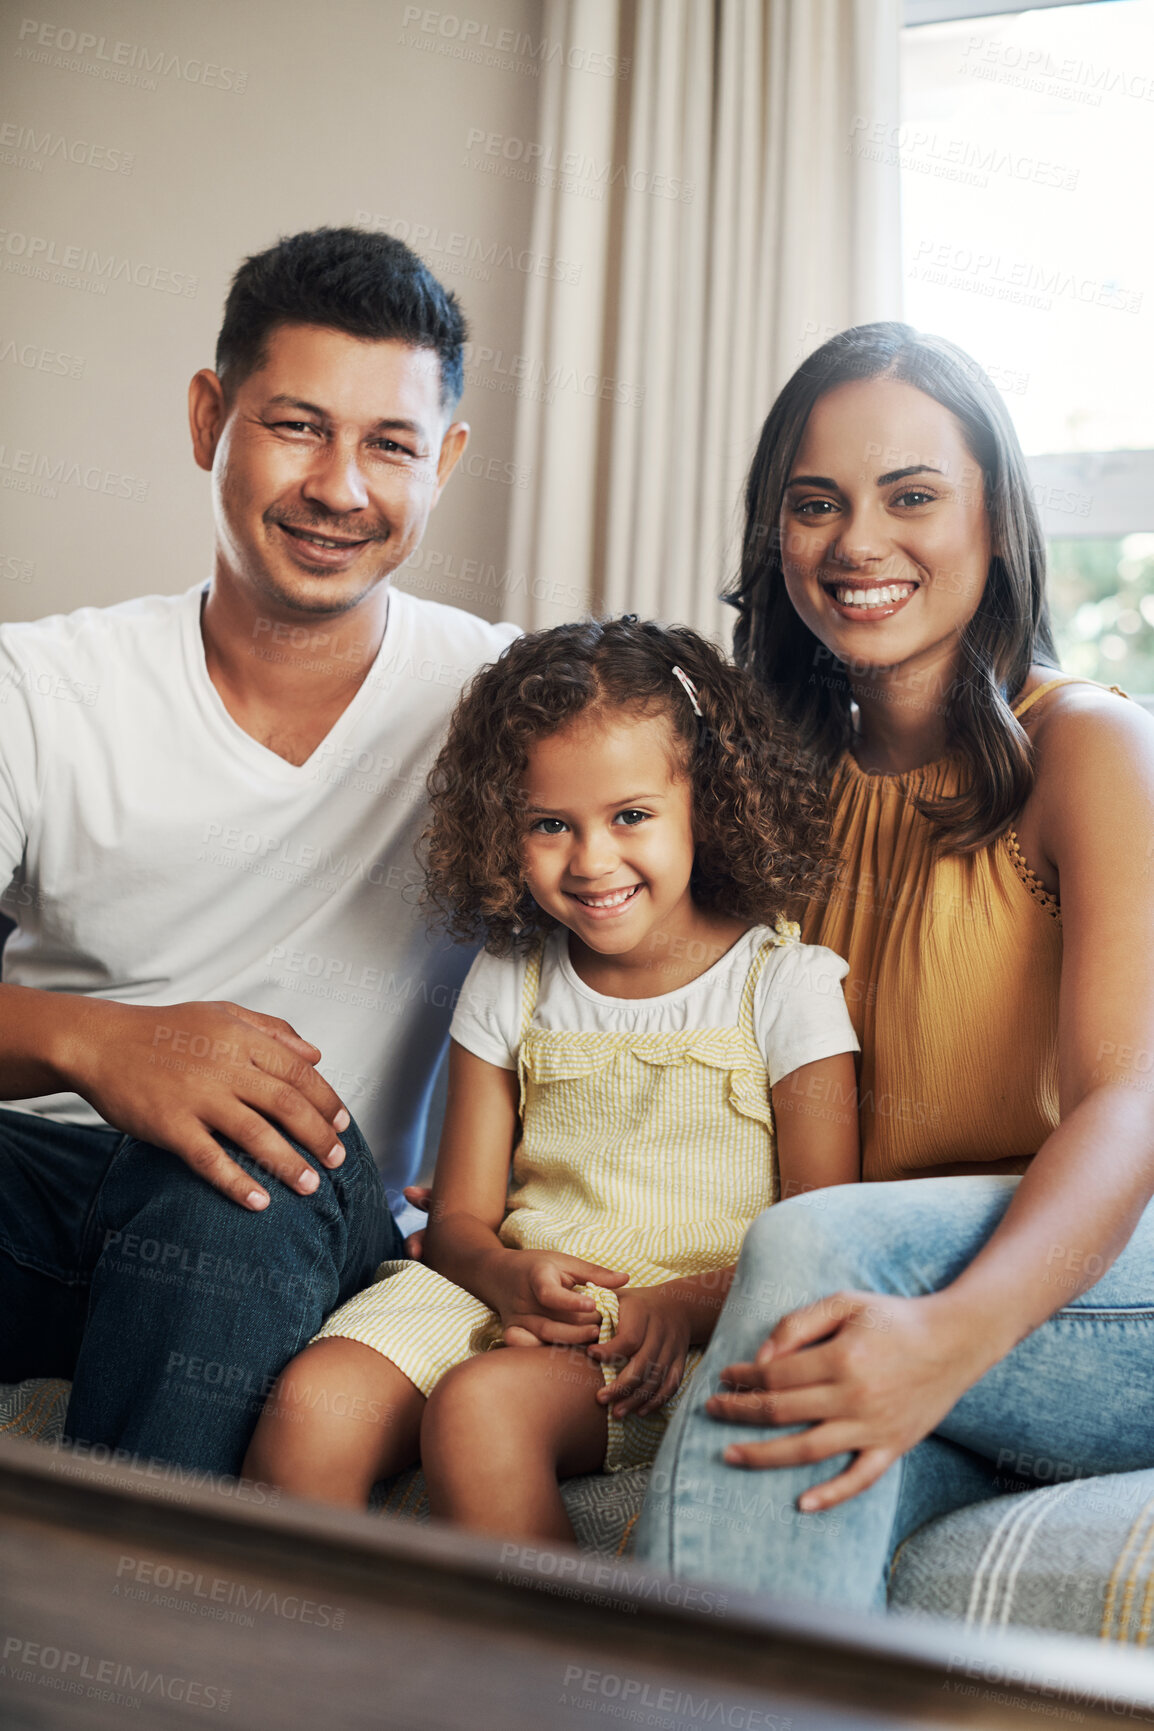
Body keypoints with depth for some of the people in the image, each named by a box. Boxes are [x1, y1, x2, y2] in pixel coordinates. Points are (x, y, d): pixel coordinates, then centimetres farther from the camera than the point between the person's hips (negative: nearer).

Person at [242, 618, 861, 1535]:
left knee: (482, 1403, -31)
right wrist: (513, 1277, -13)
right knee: (313, 1405, -22)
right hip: (515, 1296, 4)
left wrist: (686, 1306, -22)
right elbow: (461, 1216, 9)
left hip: (704, 1329, -3)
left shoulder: (787, 985, -2)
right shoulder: (508, 983, 10)